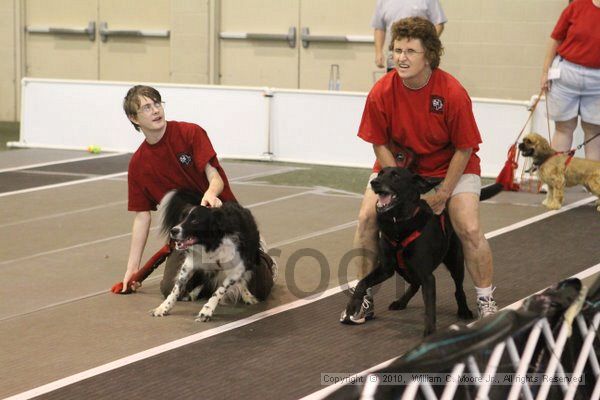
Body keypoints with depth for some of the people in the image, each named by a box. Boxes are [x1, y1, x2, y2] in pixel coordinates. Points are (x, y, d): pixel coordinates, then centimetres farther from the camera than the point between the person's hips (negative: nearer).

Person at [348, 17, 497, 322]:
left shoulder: (453, 93, -28)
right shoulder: (381, 93, -21)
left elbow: (464, 148, -17)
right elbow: (380, 145, -9)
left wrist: (443, 195, -16)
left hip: (451, 165, -2)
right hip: (398, 163, 2)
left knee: (469, 228, -18)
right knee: (367, 217, -13)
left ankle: (486, 302, 2)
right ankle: (365, 297, 3)